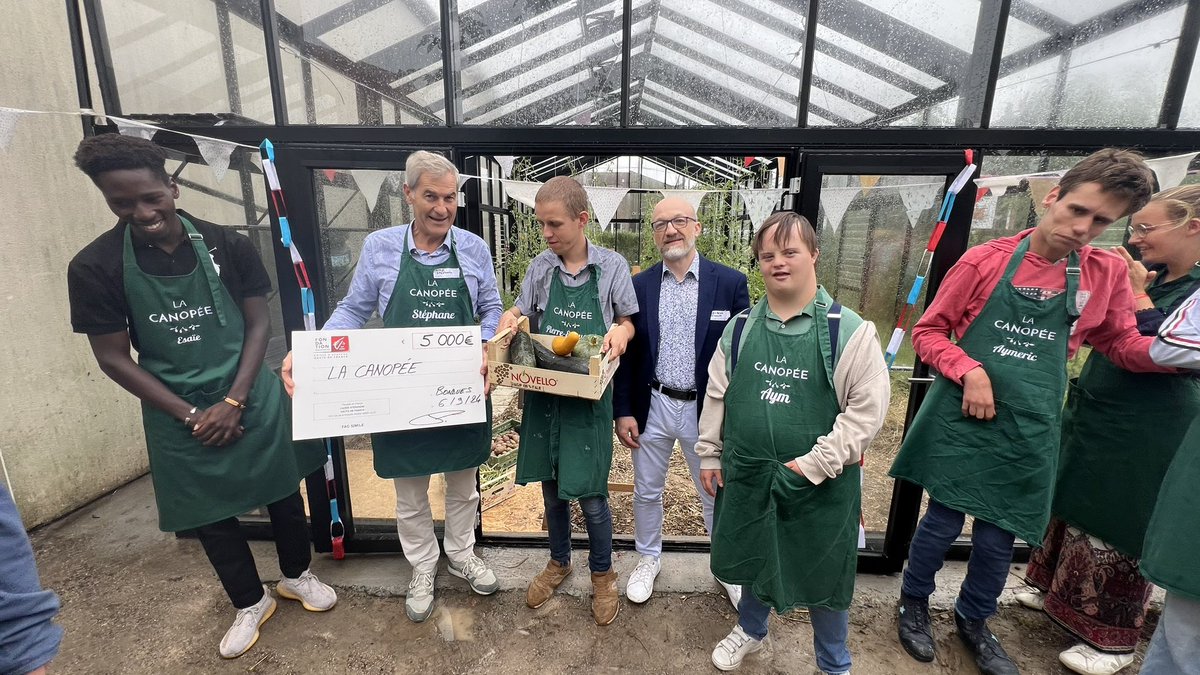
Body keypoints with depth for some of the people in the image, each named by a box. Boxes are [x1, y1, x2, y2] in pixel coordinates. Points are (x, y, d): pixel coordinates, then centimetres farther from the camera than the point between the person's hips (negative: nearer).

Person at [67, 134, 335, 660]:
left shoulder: (226, 245, -9)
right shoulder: (95, 267, -10)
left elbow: (258, 324, -5)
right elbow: (113, 359, -7)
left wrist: (233, 402, -12)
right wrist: (191, 415, -11)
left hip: (253, 399, 0)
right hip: (179, 415, 0)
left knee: (283, 492, 14)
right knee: (211, 514, 14)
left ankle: (296, 575, 41)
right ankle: (250, 602, 38)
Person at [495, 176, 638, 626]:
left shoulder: (612, 266, -6)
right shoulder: (540, 267, 1)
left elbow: (628, 321, 1)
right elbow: (520, 315, 9)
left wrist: (621, 333, -21)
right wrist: (508, 322, -13)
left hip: (588, 398, -3)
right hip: (543, 394, 4)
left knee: (590, 494, 4)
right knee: (551, 488, 18)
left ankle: (602, 573, 32)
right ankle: (559, 562, 43)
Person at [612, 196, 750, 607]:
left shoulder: (730, 283, -7)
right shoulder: (639, 286, -2)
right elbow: (626, 353, 2)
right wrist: (623, 411, -1)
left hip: (707, 410, -1)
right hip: (652, 407, 2)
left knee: (718, 495, 16)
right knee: (647, 491, 17)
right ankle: (648, 559, 42)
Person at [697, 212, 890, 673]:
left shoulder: (849, 330, -11)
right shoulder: (740, 328, 0)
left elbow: (868, 407, -13)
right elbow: (716, 395, 7)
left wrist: (816, 463, -16)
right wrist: (709, 454, 8)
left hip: (821, 483, -3)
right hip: (747, 475, 4)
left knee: (824, 575, 15)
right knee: (754, 558, 23)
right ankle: (751, 630, 53)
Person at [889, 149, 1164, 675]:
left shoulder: (1107, 274, 3)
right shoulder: (985, 260, -7)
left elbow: (1122, 346, 14)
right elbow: (928, 331, -4)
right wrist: (969, 370, -19)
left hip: (1027, 429, 3)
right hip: (962, 418, -3)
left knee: (998, 538, 15)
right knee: (944, 520, 8)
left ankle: (973, 621, 41)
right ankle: (914, 604, 34)